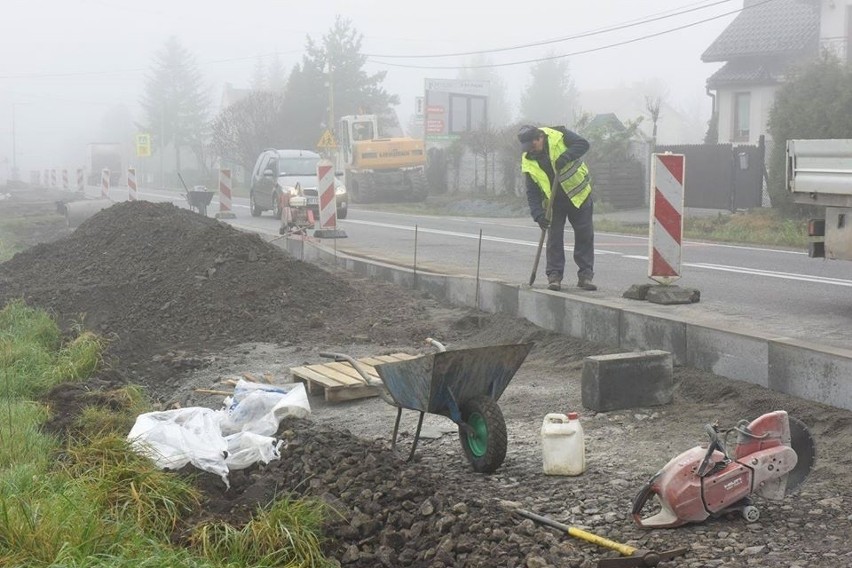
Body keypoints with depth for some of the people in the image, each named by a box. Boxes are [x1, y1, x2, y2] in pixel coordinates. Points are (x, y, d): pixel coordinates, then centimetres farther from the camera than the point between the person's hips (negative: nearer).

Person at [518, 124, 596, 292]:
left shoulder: (558, 135, -15)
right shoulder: (528, 162, -9)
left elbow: (583, 144, -17)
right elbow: (532, 192, -9)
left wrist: (566, 157, -31)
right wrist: (538, 214, -21)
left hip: (579, 195, -1)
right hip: (554, 202, 1)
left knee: (585, 235, 0)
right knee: (554, 237, -4)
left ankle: (585, 276, 6)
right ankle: (554, 275, 2)